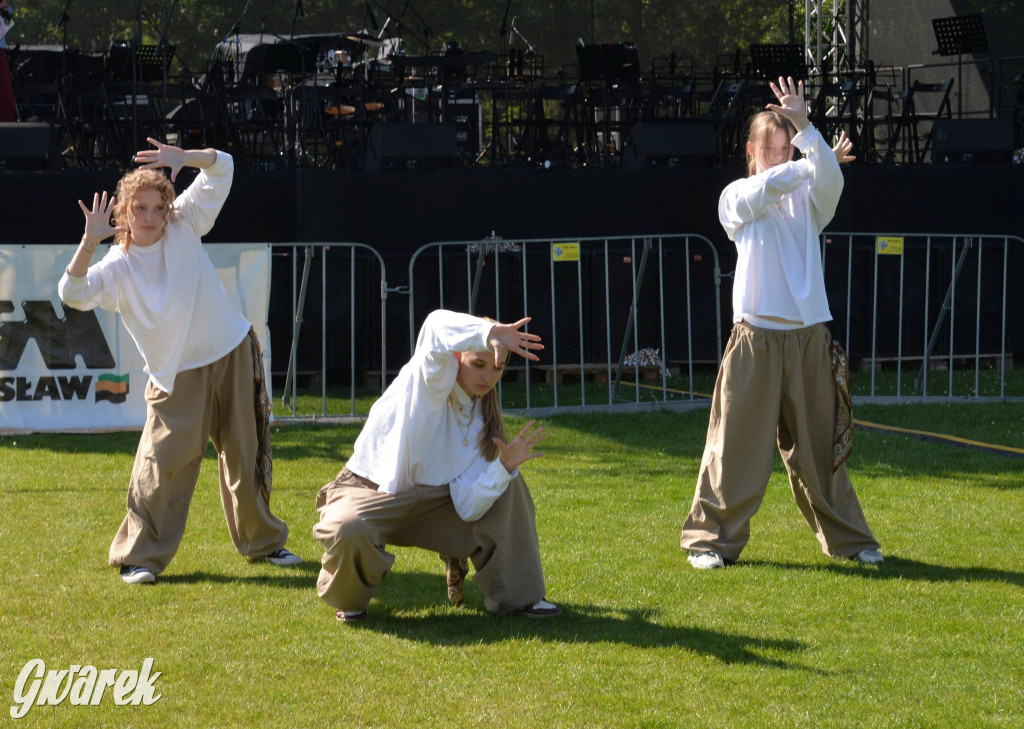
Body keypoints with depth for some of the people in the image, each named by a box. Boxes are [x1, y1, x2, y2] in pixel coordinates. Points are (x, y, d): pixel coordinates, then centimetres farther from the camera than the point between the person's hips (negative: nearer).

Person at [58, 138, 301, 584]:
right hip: (177, 376, -3)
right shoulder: (117, 267, -8)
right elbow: (73, 294, -24)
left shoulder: (184, 224, -2)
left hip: (234, 357, 3)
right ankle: (140, 556, -2)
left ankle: (261, 542, 29)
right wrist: (89, 242, -32)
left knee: (247, 455, 12)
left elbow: (221, 168, -1)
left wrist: (185, 158, -21)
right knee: (164, 462, -13)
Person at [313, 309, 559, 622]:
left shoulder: (483, 421, -1)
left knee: (509, 485, -11)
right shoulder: (434, 375, -15)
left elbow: (468, 507, -11)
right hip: (371, 492, -5)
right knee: (348, 533, -40)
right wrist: (491, 333, -57)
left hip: (430, 499, 5)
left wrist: (504, 466, -25)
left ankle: (515, 595, 4)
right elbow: (438, 327, -42)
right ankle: (349, 595, -3)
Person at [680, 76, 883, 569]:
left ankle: (847, 537, 19)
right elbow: (770, 185, -15)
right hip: (756, 338, -2)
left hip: (809, 340, 2)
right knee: (738, 442, -4)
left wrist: (803, 125, -21)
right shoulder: (736, 197, 5)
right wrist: (821, 160, -3)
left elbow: (830, 178, -12)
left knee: (819, 445, 9)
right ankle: (712, 538, 5)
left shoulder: (809, 198, 10)